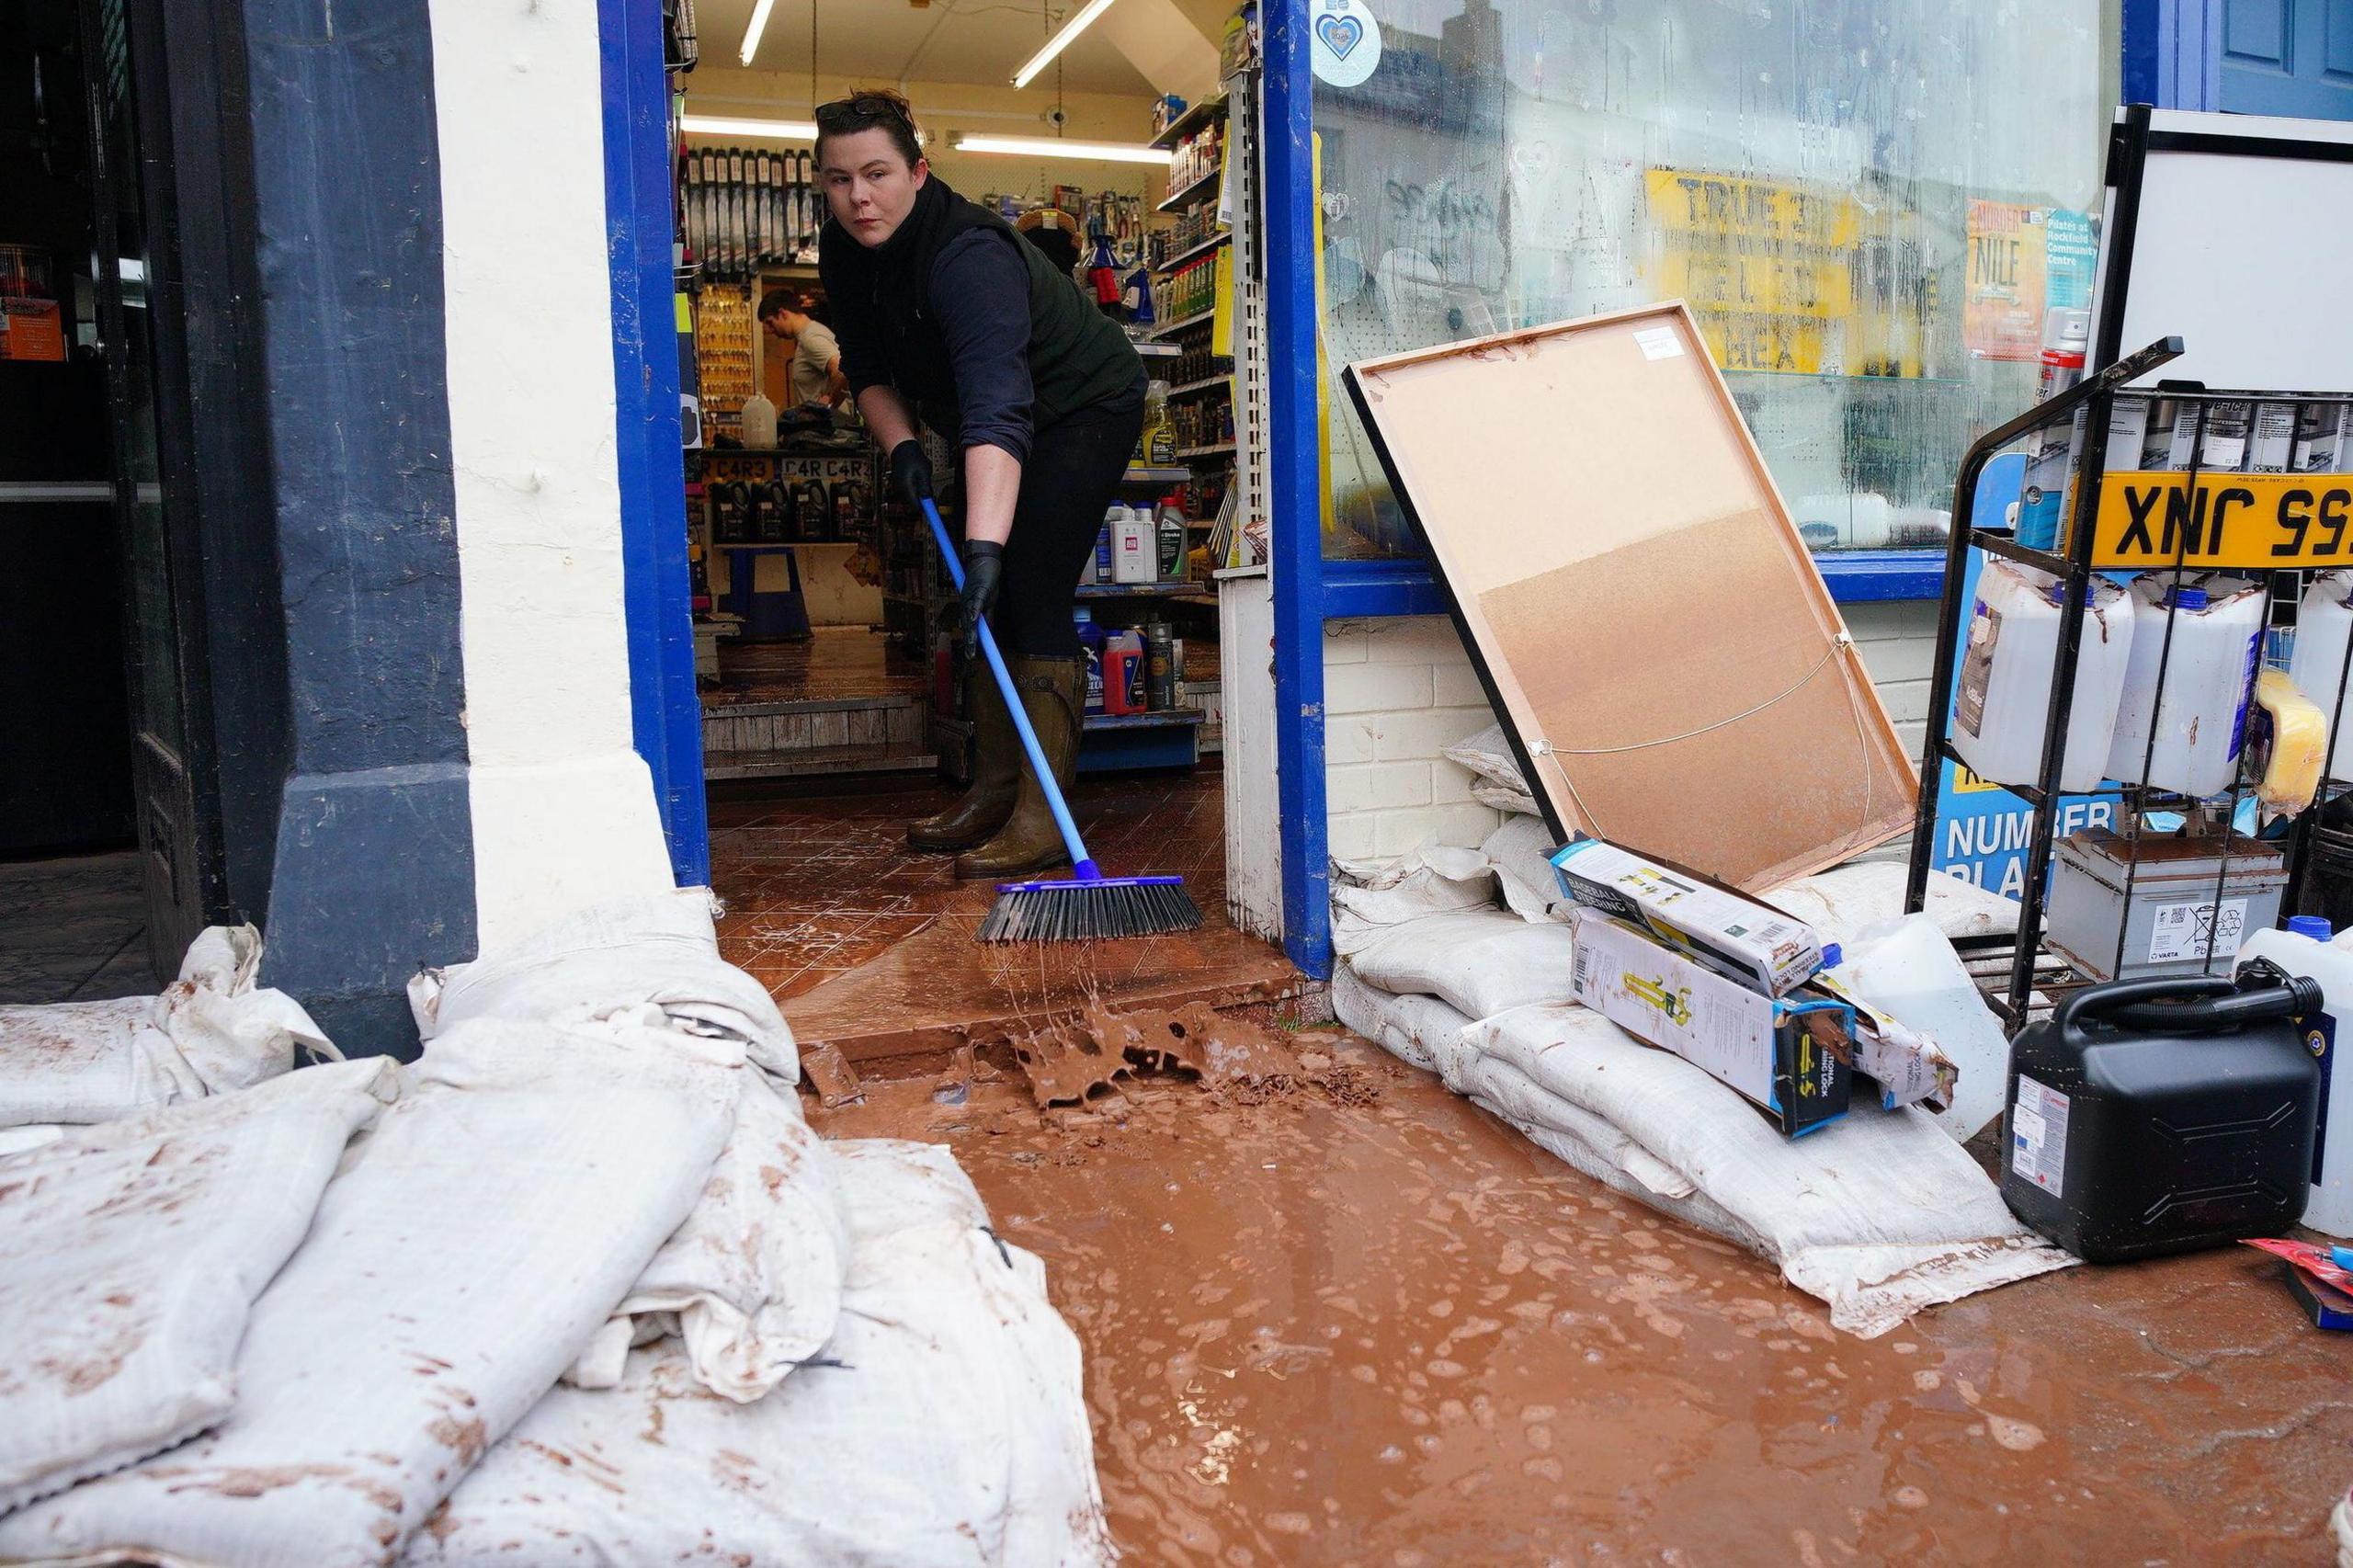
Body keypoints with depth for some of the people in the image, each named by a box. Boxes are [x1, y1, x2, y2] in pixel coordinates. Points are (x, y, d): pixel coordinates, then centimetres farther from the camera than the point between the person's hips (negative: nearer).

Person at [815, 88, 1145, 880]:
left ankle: (1042, 815, -16)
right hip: (992, 427, 8)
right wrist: (901, 443, -15)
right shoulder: (844, 252, -8)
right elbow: (867, 365, 5)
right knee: (979, 607, 6)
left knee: (1032, 597, -18)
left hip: (1085, 407, -8)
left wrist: (985, 546, -56)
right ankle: (994, 790, 15)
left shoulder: (967, 256, -35)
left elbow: (996, 407, -47)